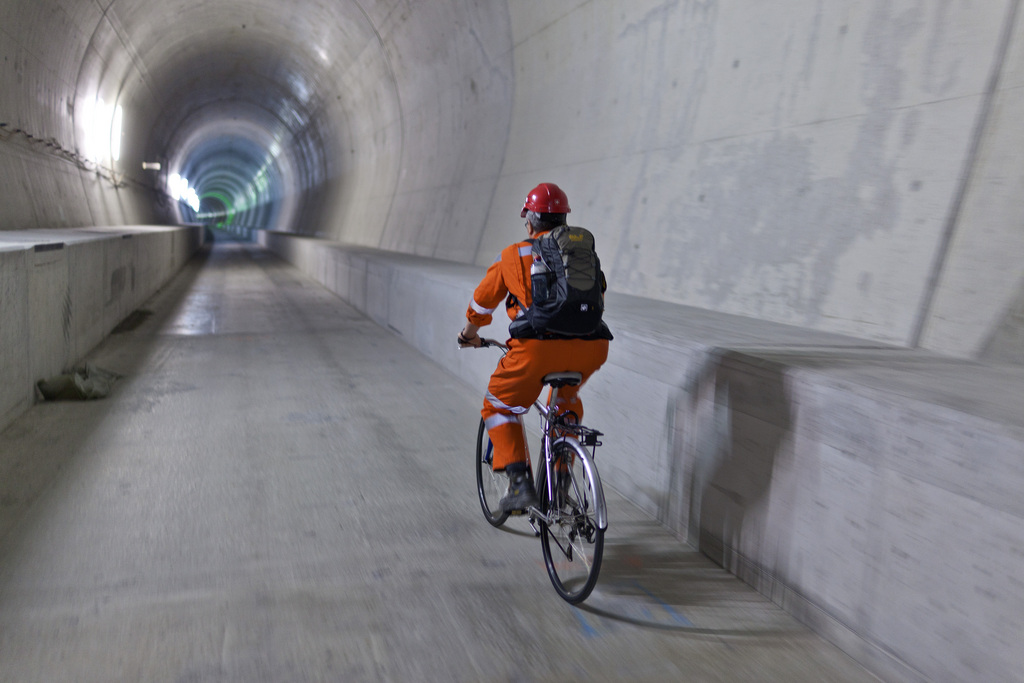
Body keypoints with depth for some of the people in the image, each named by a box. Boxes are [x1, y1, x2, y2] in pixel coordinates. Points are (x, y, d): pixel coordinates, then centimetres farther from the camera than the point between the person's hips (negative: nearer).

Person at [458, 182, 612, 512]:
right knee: (567, 397, 35)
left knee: (498, 407, 19)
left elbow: (483, 300, 26)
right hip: (592, 346, 4)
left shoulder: (513, 255, 14)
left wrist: (470, 333, 45)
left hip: (539, 347, -4)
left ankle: (520, 481, 2)